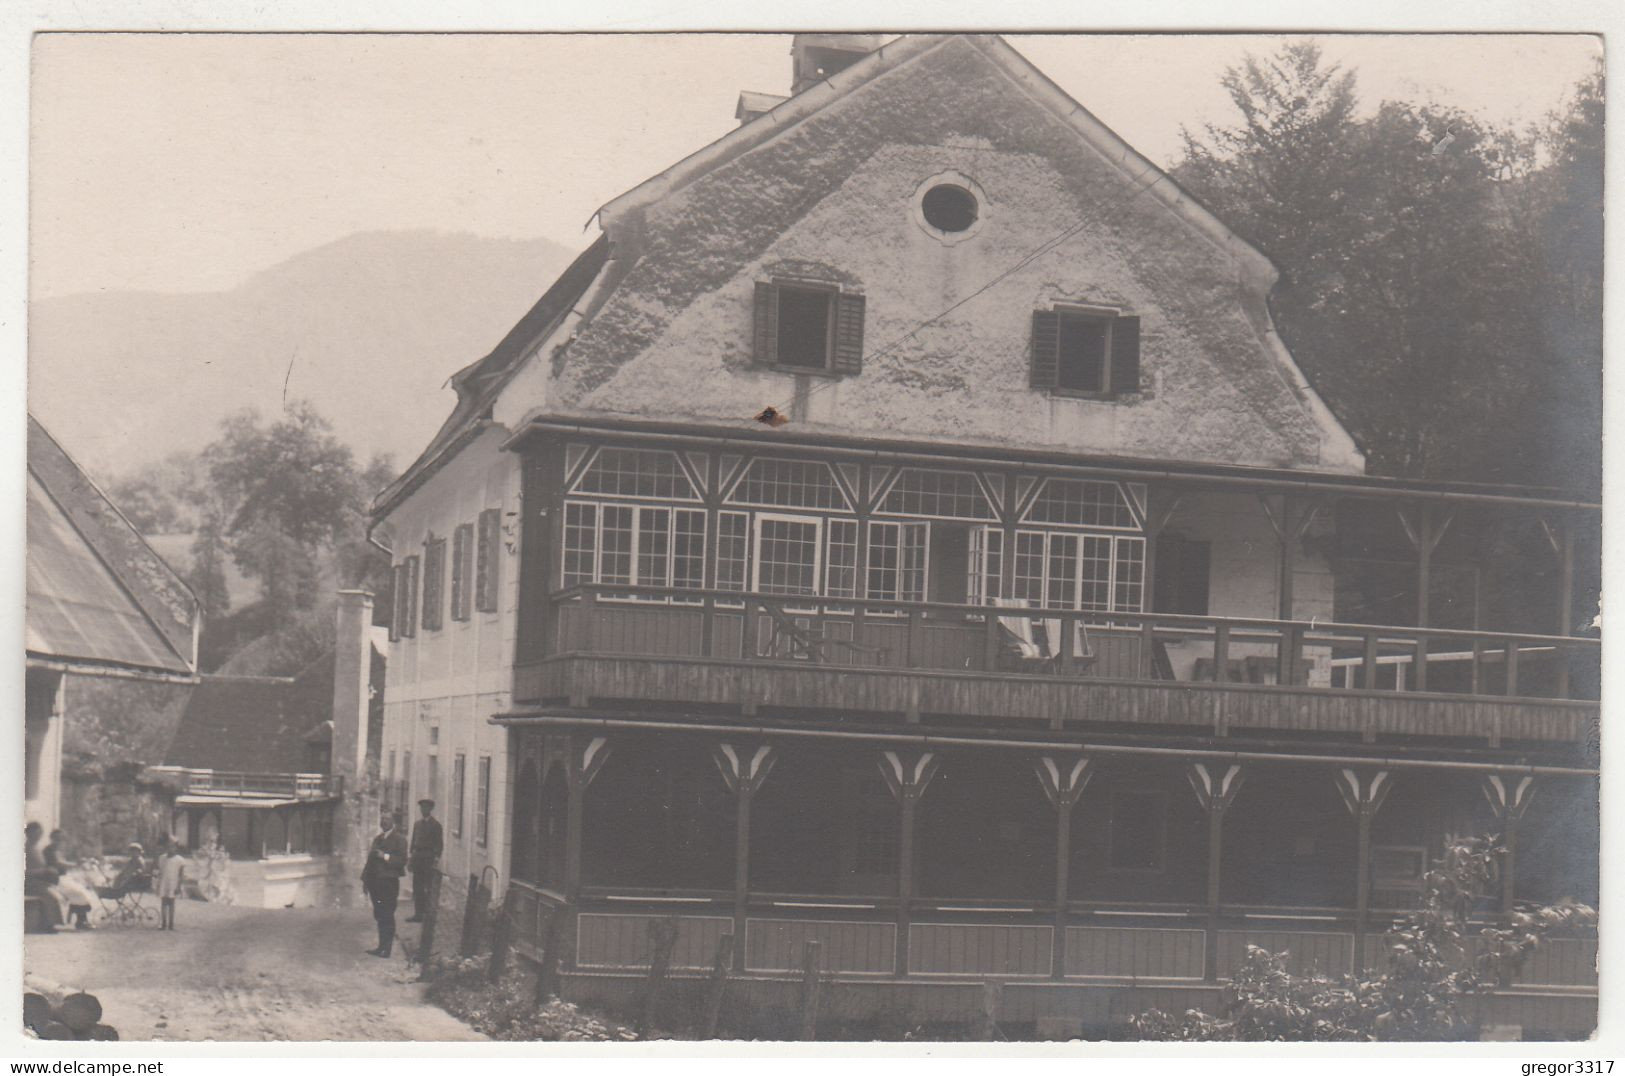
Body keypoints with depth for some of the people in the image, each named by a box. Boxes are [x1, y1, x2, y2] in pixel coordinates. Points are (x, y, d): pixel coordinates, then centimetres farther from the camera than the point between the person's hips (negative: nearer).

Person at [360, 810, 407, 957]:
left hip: (389, 883, -7)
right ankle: (382, 947, 17)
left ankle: (386, 949, 0)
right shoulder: (377, 839, 18)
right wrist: (365, 880, 16)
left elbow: (402, 861, -13)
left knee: (387, 917, -4)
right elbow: (370, 860, 20)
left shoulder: (399, 839, -4)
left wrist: (385, 856, -21)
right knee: (379, 916, 10)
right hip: (375, 883, 7)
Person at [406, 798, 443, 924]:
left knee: (429, 887, -7)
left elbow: (439, 843, -5)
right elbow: (413, 841, 18)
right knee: (417, 887, 6)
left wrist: (436, 859, -12)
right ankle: (418, 914, 9)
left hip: (429, 858, -6)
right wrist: (412, 856, 10)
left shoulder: (435, 824, -2)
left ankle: (429, 913, -4)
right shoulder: (417, 824, 16)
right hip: (417, 857, 6)